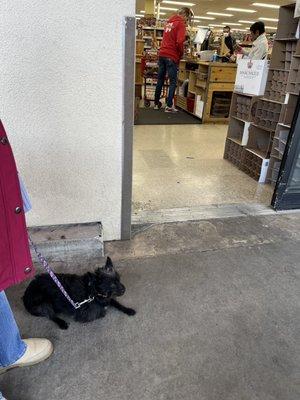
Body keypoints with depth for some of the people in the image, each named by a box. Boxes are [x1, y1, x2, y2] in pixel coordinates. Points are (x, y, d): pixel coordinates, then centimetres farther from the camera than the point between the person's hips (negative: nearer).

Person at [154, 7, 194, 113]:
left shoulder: (170, 21, 18)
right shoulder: (181, 24, -7)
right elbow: (179, 42, -17)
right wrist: (181, 54, -1)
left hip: (162, 54, 8)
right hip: (171, 56, -7)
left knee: (160, 80, 12)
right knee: (173, 82, -2)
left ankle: (156, 103, 17)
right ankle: (169, 106, -5)